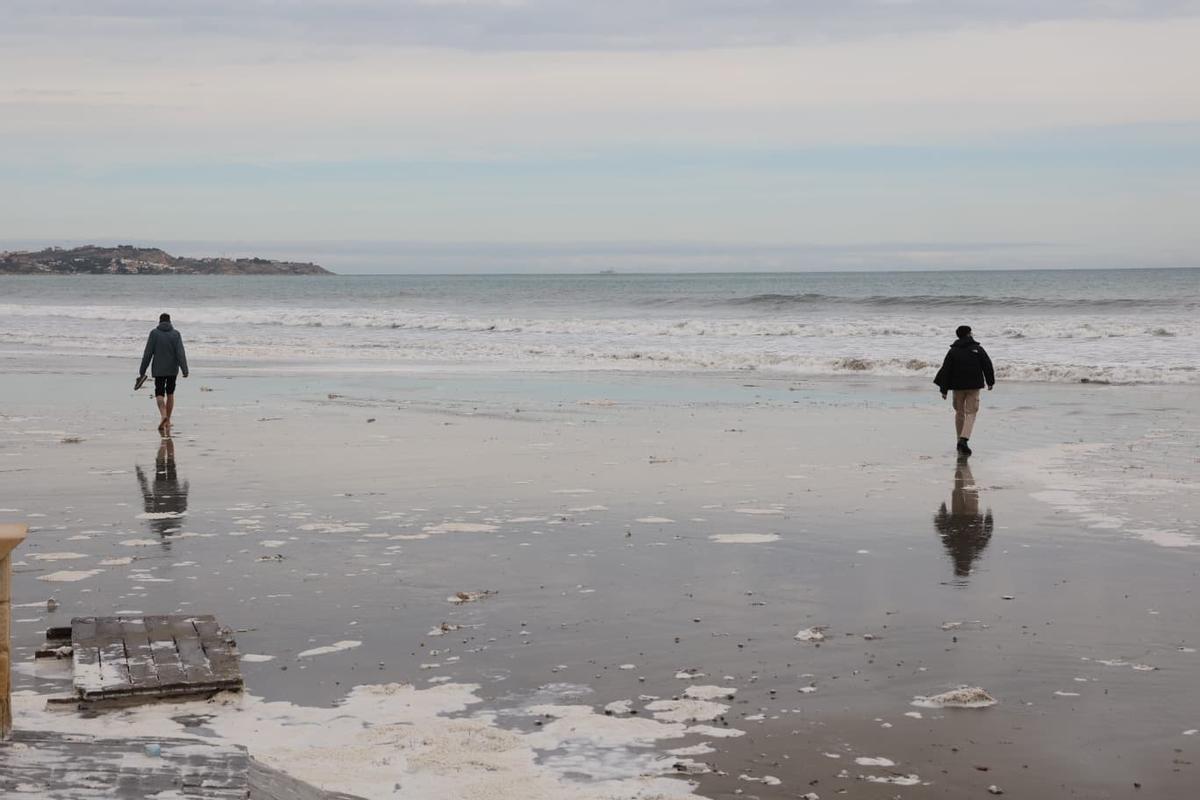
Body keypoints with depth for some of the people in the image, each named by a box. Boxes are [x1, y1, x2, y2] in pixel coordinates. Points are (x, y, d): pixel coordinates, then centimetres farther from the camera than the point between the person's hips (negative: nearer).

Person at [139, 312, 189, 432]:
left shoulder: (154, 333, -4)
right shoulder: (175, 334, -1)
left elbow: (148, 354, -5)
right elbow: (181, 353, -11)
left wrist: (142, 371, 0)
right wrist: (185, 370, -15)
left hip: (159, 370, -2)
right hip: (172, 369, 2)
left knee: (159, 394, 3)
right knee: (170, 394, 15)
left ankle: (163, 415, -24)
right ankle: (168, 421, 19)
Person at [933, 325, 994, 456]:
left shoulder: (953, 351, 0)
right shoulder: (978, 349, -1)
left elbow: (946, 370, -3)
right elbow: (987, 366, 3)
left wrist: (944, 389, 1)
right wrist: (990, 382, 17)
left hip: (957, 386, 1)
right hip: (974, 386, -1)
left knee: (959, 412, 15)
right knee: (971, 413, -1)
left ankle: (960, 440, 18)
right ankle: (964, 439, -20)